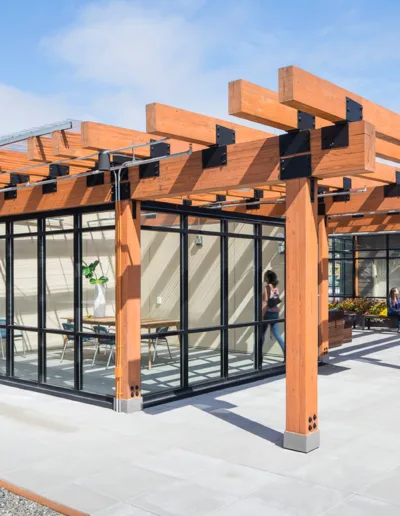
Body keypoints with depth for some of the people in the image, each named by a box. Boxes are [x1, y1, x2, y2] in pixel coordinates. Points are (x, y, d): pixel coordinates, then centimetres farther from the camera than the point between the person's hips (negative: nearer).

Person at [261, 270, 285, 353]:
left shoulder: (267, 287, -11)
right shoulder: (276, 288, 9)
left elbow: (265, 303, -15)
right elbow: (276, 301, 12)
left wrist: (262, 315, -14)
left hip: (268, 312, -6)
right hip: (275, 313, 6)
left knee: (261, 333, 6)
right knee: (276, 334, 8)